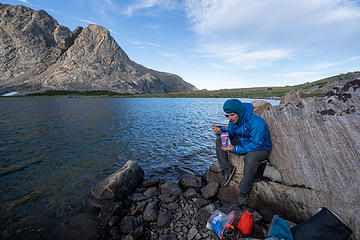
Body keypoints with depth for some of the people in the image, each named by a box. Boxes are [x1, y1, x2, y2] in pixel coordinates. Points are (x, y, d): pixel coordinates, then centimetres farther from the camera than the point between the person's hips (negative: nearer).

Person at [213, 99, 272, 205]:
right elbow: (231, 132, 1)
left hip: (261, 148, -7)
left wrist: (236, 149, -41)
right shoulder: (234, 119, -10)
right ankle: (227, 169, -4)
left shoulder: (256, 122, -32)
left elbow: (257, 145, -33)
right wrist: (221, 131, -23)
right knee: (219, 140, -7)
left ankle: (244, 192, -20)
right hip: (243, 142, 7)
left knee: (250, 157, -42)